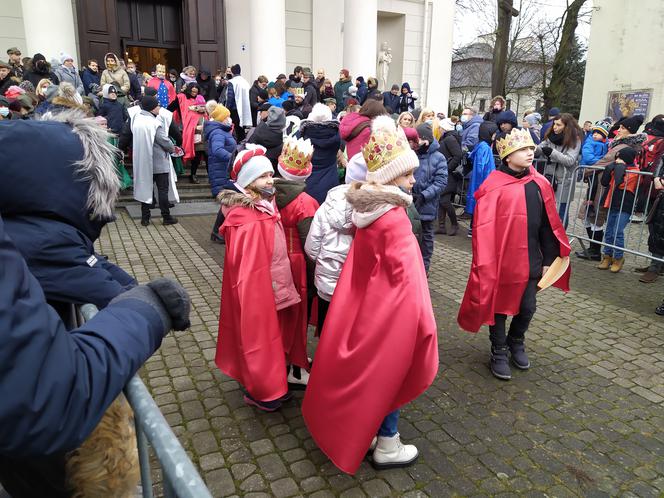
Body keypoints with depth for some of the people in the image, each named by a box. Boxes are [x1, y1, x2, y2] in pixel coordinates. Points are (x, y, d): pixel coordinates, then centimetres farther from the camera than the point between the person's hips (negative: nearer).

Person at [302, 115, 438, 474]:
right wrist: (421, 322, -14)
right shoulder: (394, 219, -24)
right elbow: (404, 277, -23)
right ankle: (386, 447, 27)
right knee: (388, 374, 8)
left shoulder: (369, 211, 2)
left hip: (367, 304, 8)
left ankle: (357, 432, 39)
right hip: (390, 312, -8)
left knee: (366, 372, 21)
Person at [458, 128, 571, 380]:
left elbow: (548, 225, 8)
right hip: (501, 261, -4)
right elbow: (483, 228, -14)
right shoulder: (494, 186, -13)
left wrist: (548, 259, 9)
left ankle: (516, 343, 42)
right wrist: (485, 265, -15)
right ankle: (499, 353, 29)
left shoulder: (540, 184, 2)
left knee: (528, 307, 14)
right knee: (498, 306, 10)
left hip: (530, 260, 5)